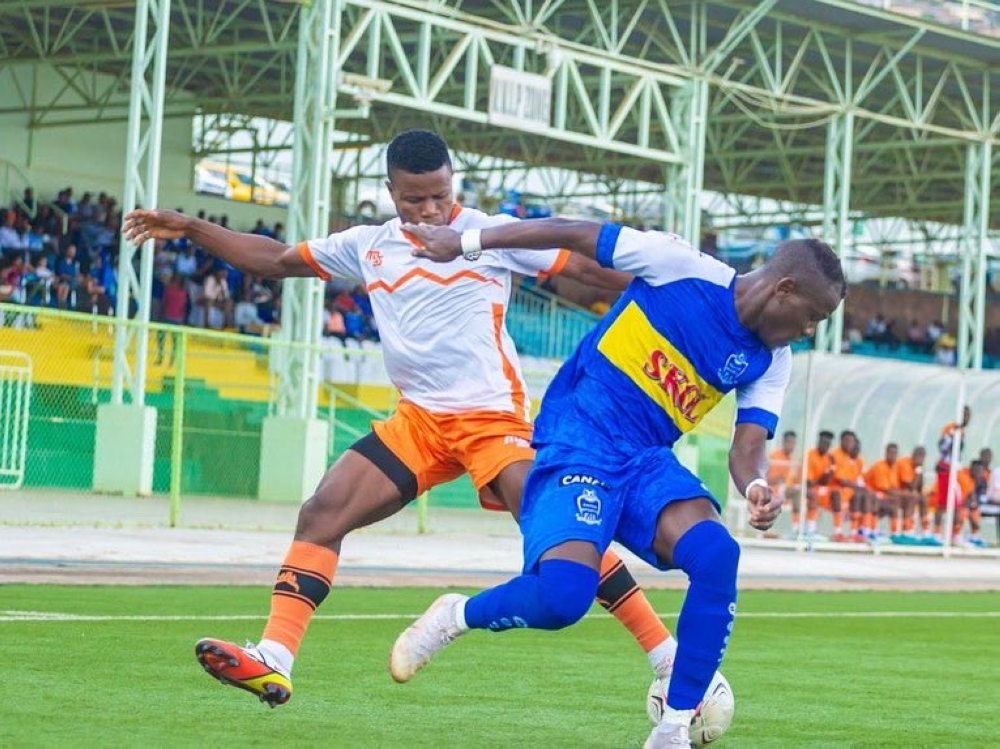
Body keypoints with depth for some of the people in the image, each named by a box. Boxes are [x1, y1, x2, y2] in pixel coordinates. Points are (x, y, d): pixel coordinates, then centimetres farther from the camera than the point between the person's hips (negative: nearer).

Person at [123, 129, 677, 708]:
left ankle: (668, 657, -15)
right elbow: (276, 259, 20)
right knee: (322, 514, -7)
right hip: (419, 419, 6)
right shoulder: (370, 246, 12)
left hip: (494, 415, -6)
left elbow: (586, 267, -3)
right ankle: (273, 661, -9)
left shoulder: (493, 234, -2)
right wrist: (190, 229, 16)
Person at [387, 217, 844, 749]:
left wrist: (754, 486, -25)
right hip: (579, 443, -6)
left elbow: (748, 445, 0)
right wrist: (467, 243, -5)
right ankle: (455, 616, 7)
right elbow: (577, 234, -6)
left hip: (648, 463, 6)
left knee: (717, 554, -23)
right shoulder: (682, 267, -11)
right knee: (565, 594, -27)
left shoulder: (770, 362, 7)